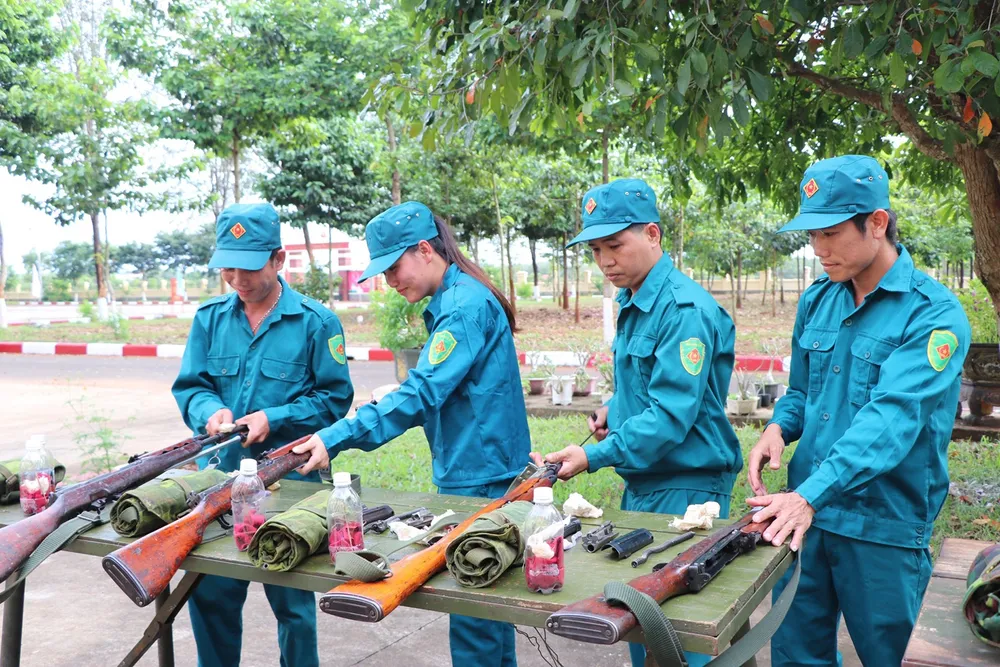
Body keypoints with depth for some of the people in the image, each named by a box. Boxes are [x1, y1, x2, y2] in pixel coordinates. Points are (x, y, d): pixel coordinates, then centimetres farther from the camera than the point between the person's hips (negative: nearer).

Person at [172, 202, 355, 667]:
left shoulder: (315, 321, -6)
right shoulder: (210, 318, 6)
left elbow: (336, 398, -5)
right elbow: (189, 386, 9)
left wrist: (275, 418, -17)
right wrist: (210, 411, -13)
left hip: (290, 478, -4)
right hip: (220, 473, 4)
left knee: (293, 601, 7)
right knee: (209, 592, 13)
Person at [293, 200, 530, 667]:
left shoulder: (465, 305, -18)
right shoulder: (454, 301, 12)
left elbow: (422, 393, -25)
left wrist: (336, 438, -26)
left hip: (479, 480, -10)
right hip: (477, 472, 10)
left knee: (473, 613, 0)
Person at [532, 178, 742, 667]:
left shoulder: (685, 310, -19)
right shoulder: (633, 305, 10)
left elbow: (671, 415, -25)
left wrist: (594, 456, -27)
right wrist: (615, 408, 4)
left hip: (685, 488, -9)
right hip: (641, 482, 9)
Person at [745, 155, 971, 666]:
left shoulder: (933, 314, -14)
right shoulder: (817, 301, 5)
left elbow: (892, 417, -26)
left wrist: (810, 494, -36)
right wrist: (779, 427, -7)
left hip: (885, 528, -5)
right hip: (805, 512, 5)